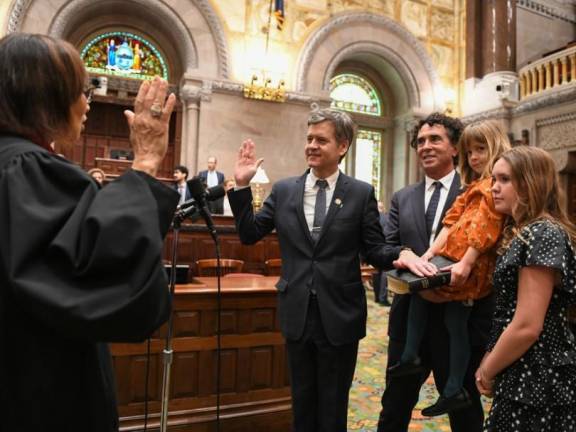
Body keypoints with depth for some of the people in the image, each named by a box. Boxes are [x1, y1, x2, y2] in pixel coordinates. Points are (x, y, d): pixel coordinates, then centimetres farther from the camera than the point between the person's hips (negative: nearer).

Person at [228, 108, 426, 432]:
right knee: (302, 401, 22)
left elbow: (374, 250, -5)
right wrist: (242, 186, -7)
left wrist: (401, 254, -27)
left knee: (333, 405, 18)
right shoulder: (284, 190, 1)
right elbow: (250, 234, 2)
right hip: (297, 313, 2)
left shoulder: (361, 193, -5)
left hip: (339, 314, -2)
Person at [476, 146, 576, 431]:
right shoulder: (524, 233, 11)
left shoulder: (542, 235, -20)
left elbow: (527, 327, -24)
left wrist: (487, 371, -11)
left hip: (534, 381, -9)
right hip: (526, 376, 9)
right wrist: (490, 363, 10)